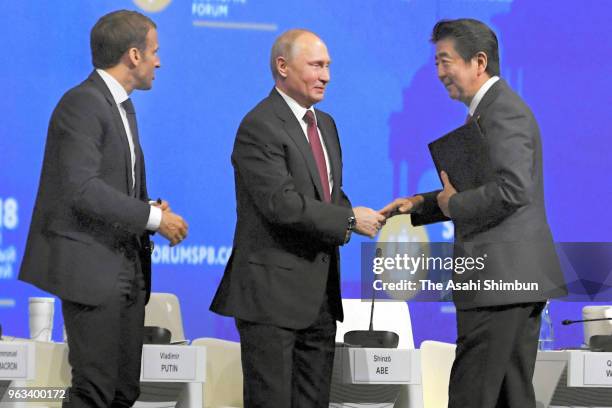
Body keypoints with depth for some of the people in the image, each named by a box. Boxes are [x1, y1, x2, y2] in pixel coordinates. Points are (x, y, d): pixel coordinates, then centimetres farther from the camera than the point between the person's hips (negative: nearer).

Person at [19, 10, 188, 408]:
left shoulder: (122, 105, 18)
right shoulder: (82, 104, -14)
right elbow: (81, 188, -23)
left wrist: (149, 209, 3)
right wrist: (154, 218, -18)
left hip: (127, 269, 10)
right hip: (92, 267, -10)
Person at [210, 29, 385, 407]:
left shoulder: (325, 124, 16)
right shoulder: (259, 127, -14)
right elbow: (281, 202, -23)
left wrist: (351, 216, -1)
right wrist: (349, 219, -17)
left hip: (320, 293, 9)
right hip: (272, 291, -9)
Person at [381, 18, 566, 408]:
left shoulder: (504, 111, -14)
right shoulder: (495, 108, 19)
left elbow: (512, 189, -26)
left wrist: (453, 205, -12)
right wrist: (420, 205, 12)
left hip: (500, 278, -10)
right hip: (517, 280, 10)